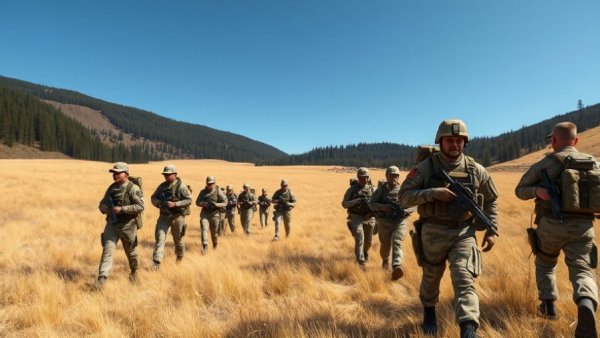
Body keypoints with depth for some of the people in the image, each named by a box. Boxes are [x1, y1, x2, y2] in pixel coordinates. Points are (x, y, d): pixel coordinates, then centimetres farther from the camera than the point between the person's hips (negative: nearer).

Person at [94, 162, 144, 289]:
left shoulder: (133, 188, -13)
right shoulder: (111, 188, 7)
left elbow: (140, 206, -21)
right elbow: (102, 203, 18)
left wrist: (122, 209, -26)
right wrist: (103, 208, -6)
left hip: (127, 226, -4)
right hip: (112, 225, 4)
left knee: (130, 251, 13)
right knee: (107, 250, -6)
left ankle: (134, 272, 38)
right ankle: (102, 278, -4)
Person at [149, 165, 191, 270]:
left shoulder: (181, 186, -10)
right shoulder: (162, 186, 6)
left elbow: (189, 200, -14)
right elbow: (153, 197, 17)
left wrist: (175, 204, -24)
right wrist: (157, 202, -6)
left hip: (177, 216, -4)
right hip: (164, 216, 4)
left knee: (178, 238, 12)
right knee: (160, 237, -6)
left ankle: (180, 256, 38)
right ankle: (156, 263, -7)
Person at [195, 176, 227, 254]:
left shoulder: (218, 192, -6)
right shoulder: (203, 192, 2)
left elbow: (225, 202, -7)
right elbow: (197, 202, 6)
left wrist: (216, 204, -24)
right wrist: (204, 204, -15)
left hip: (214, 214, -1)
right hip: (204, 213, 1)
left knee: (214, 231, 10)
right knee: (204, 229, -18)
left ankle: (215, 244, 36)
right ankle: (204, 246, -22)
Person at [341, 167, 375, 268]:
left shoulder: (372, 188, 3)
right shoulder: (352, 189, -3)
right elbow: (344, 204, -7)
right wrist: (356, 201, -23)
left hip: (369, 218, 3)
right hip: (356, 218, -3)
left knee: (368, 240, 17)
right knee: (359, 239, -19)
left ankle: (364, 251, 50)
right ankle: (360, 263, -19)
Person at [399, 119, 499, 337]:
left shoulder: (476, 170, 1)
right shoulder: (426, 167, -7)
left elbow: (491, 200, 14)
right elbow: (404, 197, -12)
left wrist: (491, 231, 6)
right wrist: (433, 192, -24)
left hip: (463, 233, 1)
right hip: (433, 233, 0)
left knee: (464, 280, -13)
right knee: (431, 277, 18)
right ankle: (429, 311, 44)